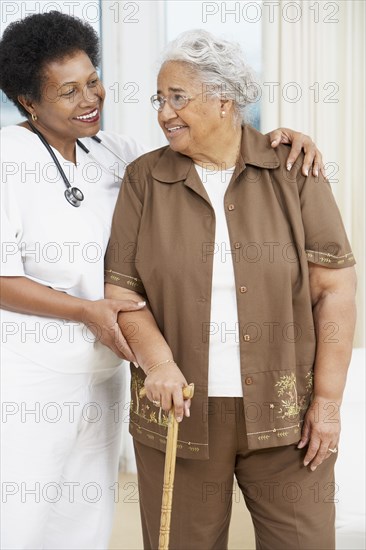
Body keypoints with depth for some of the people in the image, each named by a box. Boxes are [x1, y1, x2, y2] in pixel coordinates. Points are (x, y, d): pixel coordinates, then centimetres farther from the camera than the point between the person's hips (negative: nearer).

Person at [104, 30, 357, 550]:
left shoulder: (293, 171, -1)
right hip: (180, 410, 1)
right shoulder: (144, 179, 3)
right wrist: (158, 362, -15)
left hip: (285, 413, -1)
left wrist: (328, 400, -5)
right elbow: (120, 287, 2)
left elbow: (335, 289, -2)